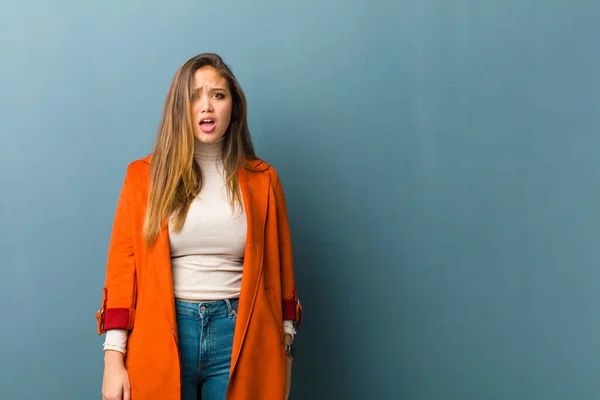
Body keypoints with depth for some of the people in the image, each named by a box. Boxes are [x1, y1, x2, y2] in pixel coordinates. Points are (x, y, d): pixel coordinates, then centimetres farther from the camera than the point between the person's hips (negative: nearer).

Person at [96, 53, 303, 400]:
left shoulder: (262, 180, 3)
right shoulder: (145, 176, 1)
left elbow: (279, 271, 7)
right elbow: (122, 267, 0)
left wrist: (284, 355, 5)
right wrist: (114, 359, -6)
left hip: (240, 336, 1)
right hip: (162, 335, 0)